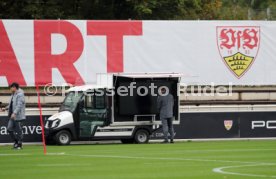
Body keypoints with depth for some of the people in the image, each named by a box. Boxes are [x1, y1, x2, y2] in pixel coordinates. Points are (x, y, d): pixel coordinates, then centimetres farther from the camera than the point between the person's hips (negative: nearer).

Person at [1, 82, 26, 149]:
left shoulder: (20, 95, -13)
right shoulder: (13, 95, 16)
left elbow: (19, 105, -23)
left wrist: (14, 113, -31)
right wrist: (6, 108, 14)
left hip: (18, 116, -9)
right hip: (12, 116, 9)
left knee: (18, 131, -3)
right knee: (9, 129, 7)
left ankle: (19, 145, 5)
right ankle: (16, 141, 20)